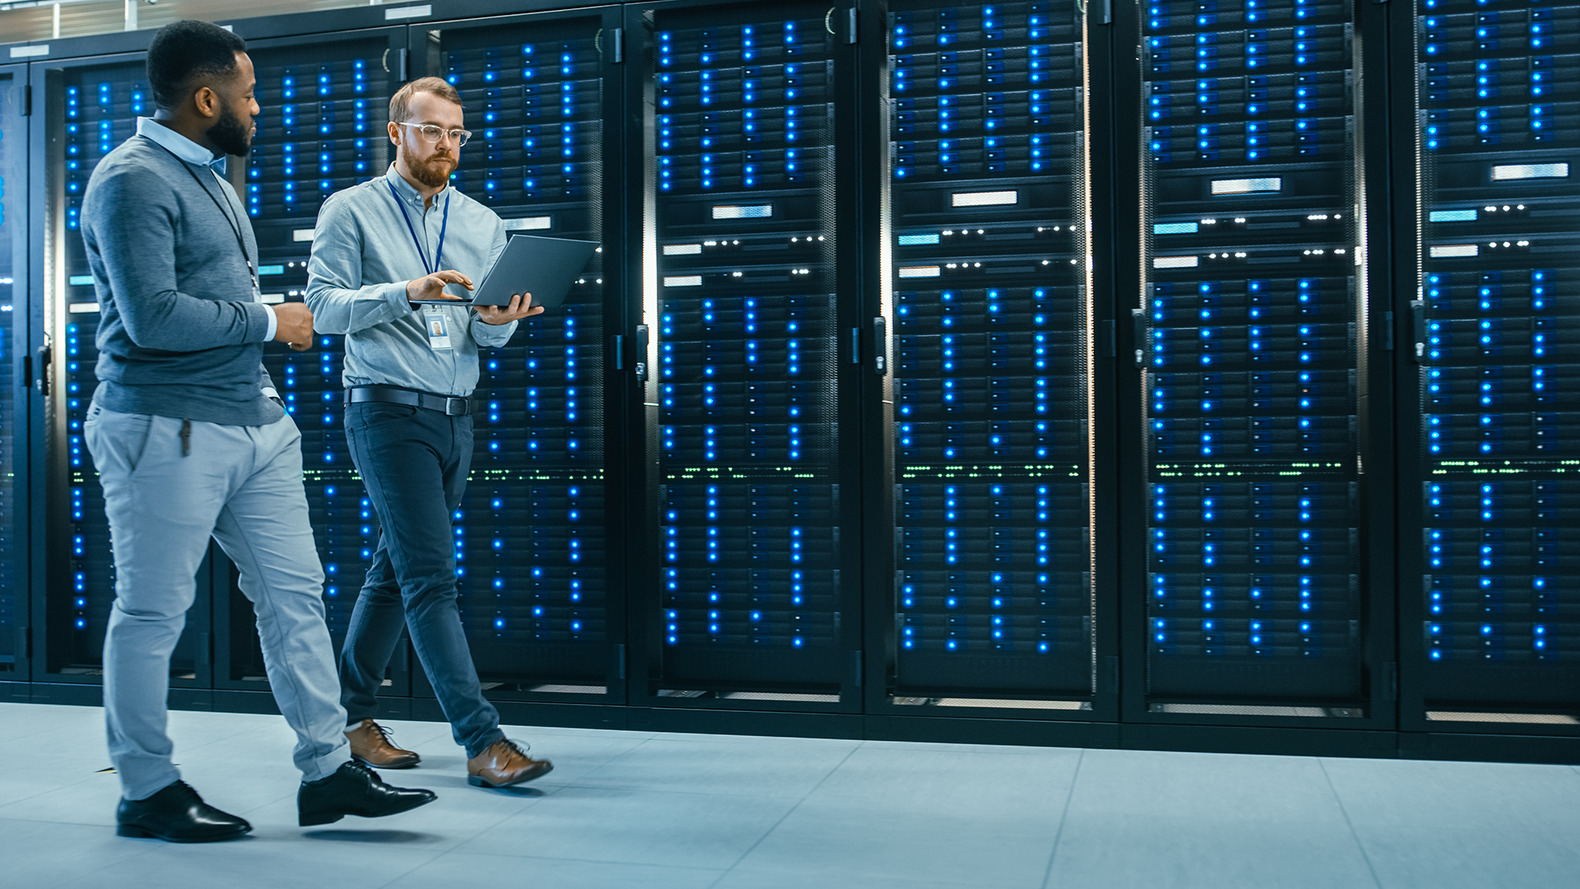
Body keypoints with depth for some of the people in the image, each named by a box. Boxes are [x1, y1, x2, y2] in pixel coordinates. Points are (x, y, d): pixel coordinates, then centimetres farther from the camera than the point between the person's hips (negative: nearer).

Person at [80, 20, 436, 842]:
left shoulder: (206, 175, 20)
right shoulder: (133, 180, -11)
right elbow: (152, 315, -22)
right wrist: (268, 322, -11)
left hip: (254, 421, 9)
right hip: (167, 429, -9)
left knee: (293, 592, 7)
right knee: (151, 613, 2)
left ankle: (327, 772, 13)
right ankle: (146, 792, 16)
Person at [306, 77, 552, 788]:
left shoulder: (484, 224, 13)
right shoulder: (350, 211, 1)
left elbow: (488, 337, 10)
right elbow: (324, 307, -8)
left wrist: (497, 321, -14)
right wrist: (407, 291, -22)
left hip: (455, 416, 6)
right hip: (387, 410, -6)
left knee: (395, 572, 13)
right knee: (431, 575, -11)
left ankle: (349, 716, 26)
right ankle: (483, 741, -13)